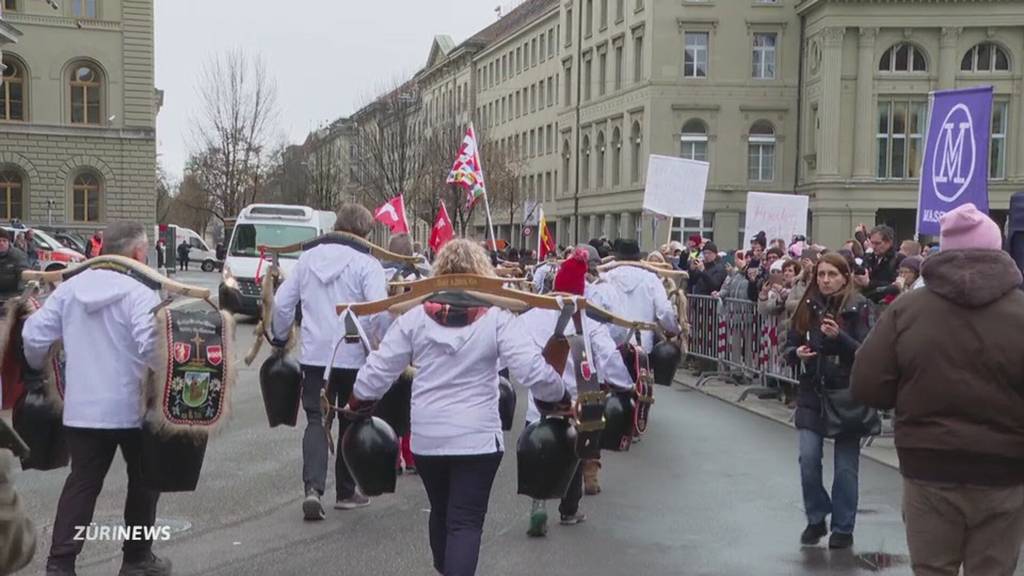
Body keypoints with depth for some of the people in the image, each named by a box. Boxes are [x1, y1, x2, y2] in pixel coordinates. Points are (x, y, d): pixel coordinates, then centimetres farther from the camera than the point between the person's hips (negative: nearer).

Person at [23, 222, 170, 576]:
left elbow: (34, 335, 3)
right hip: (132, 407, -4)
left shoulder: (69, 288, 4)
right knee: (144, 480, 14)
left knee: (81, 483, 12)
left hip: (81, 408, 5)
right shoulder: (139, 293, -14)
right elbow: (151, 345, -28)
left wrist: (39, 369, 20)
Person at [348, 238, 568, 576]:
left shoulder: (415, 317, -1)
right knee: (466, 522, 0)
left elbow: (378, 370, 2)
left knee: (441, 513, 22)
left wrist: (356, 403, 19)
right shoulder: (496, 318, -8)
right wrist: (562, 398, 3)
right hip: (477, 436, -3)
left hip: (426, 435, 3)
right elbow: (533, 370, -14)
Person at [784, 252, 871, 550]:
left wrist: (838, 336, -26)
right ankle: (816, 519, 17)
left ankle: (843, 528, 16)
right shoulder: (807, 307, 4)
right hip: (812, 394, 3)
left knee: (845, 465, 3)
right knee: (808, 459, -3)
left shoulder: (857, 308, -7)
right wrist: (797, 353, -10)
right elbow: (789, 348, 12)